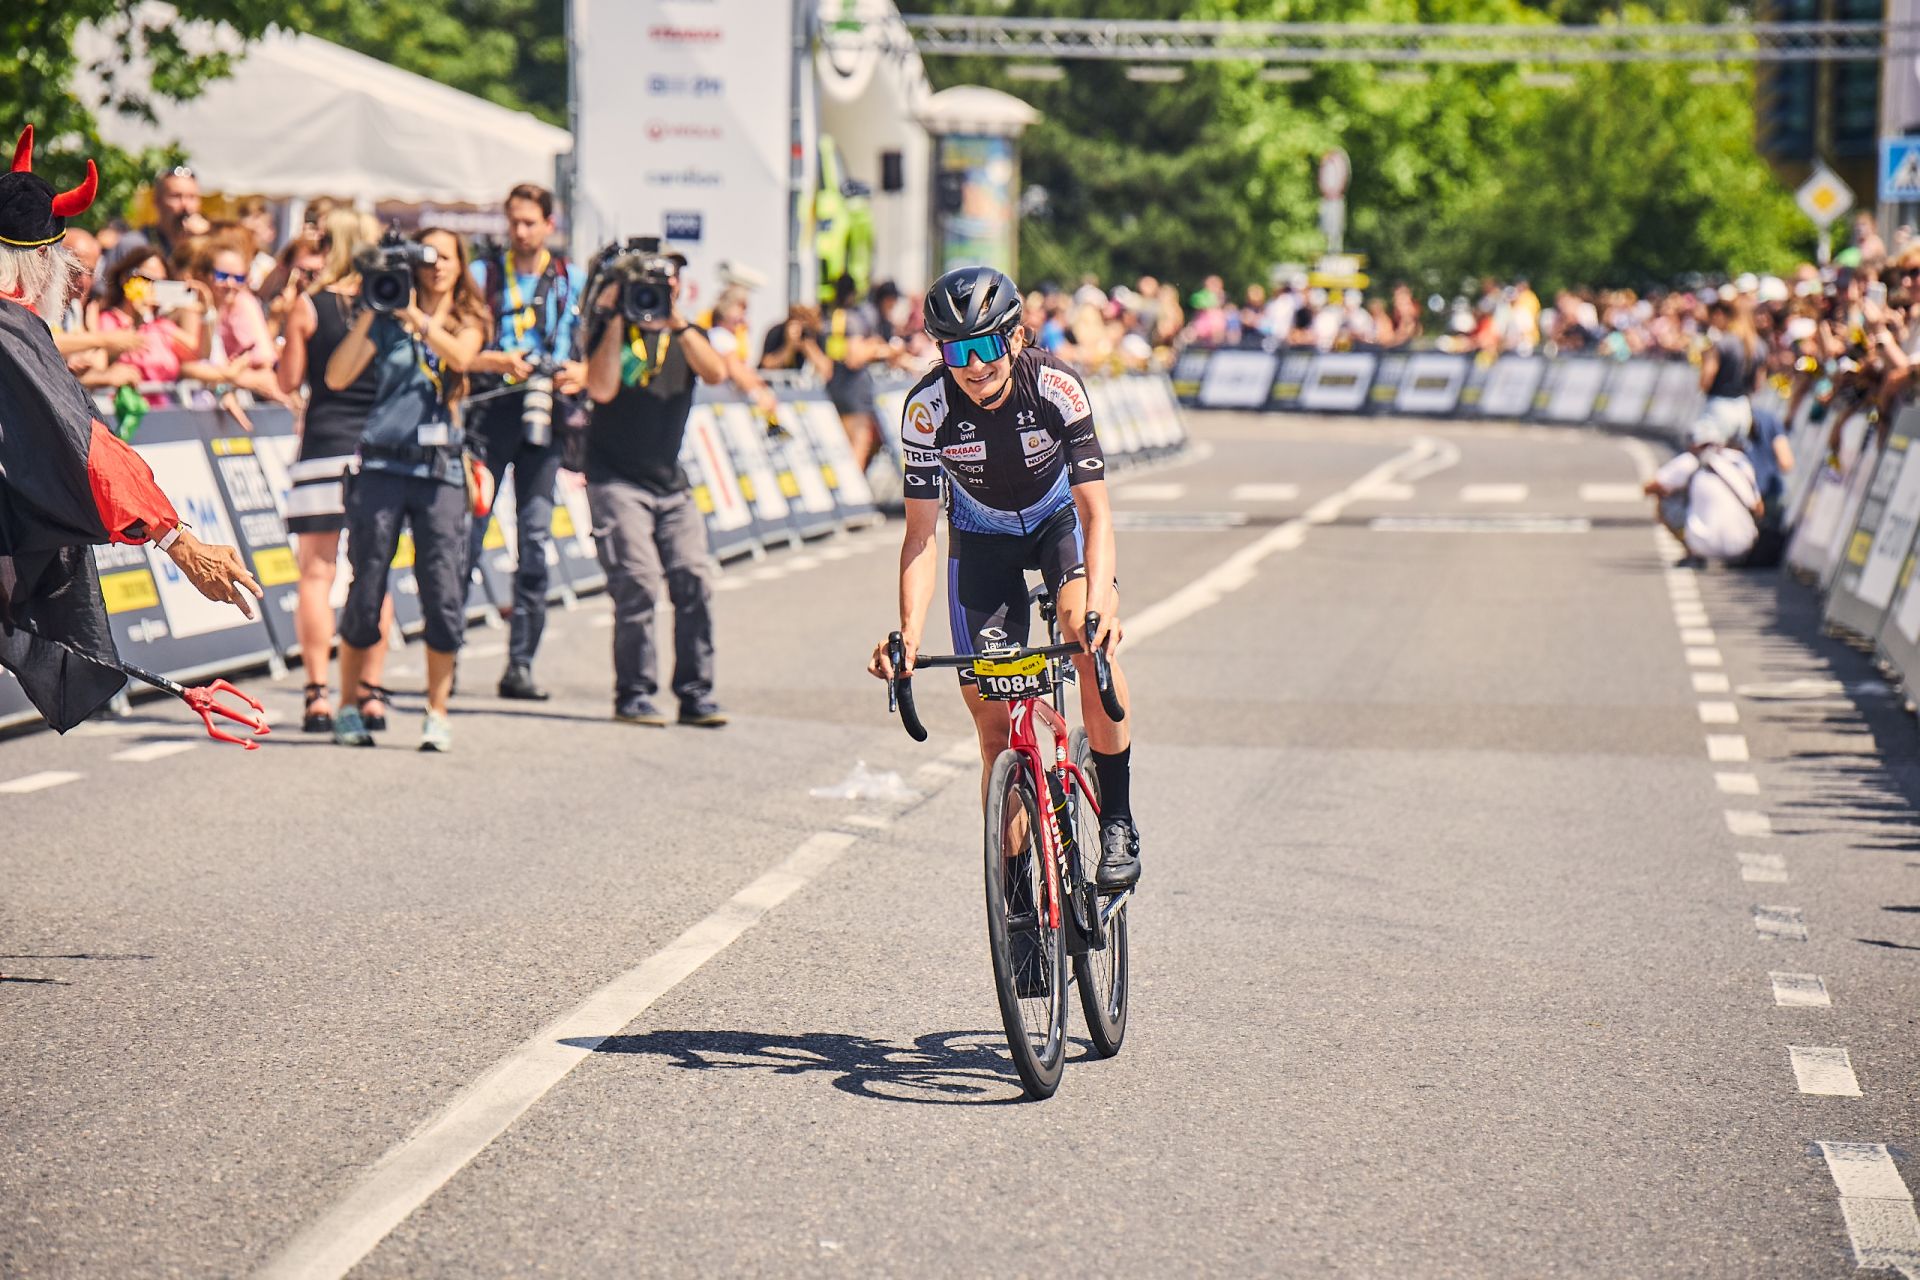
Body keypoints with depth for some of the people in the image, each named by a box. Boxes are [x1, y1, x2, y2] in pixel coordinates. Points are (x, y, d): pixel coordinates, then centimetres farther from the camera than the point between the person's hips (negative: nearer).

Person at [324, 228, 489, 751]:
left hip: (441, 469, 1)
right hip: (382, 465, -1)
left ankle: (438, 711, 5)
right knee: (365, 590, 0)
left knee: (444, 594, -6)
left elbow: (461, 357, -10)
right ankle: (349, 707, 12)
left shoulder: (467, 321, 13)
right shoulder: (386, 320, 9)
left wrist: (415, 314, -16)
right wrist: (370, 311, -5)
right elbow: (337, 377, -2)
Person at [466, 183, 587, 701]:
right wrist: (499, 360, -16)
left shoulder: (573, 280, 12)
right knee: (466, 531, -6)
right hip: (491, 410, -2)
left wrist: (581, 372, -7)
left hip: (545, 416, 2)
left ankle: (521, 664, 4)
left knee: (536, 541, 1)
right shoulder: (483, 275, 7)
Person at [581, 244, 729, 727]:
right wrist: (617, 319, -12)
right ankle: (633, 694, -7)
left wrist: (676, 321, -16)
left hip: (671, 482, 4)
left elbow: (716, 373, -9)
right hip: (616, 480, -4)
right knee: (638, 582, -15)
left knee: (694, 578, -7)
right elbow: (600, 388, -14)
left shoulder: (688, 335, 12)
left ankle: (695, 692, 1)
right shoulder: (612, 331, 2)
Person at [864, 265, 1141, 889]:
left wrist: (1099, 600, -46)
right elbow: (921, 534, -22)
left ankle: (1118, 822, -18)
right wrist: (909, 633, -36)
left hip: (1058, 516, -1)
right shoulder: (927, 408, -27)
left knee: (1090, 636, -31)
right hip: (981, 534, 1)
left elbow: (1096, 510, -30)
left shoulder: (1056, 387, -29)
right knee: (993, 721, -5)